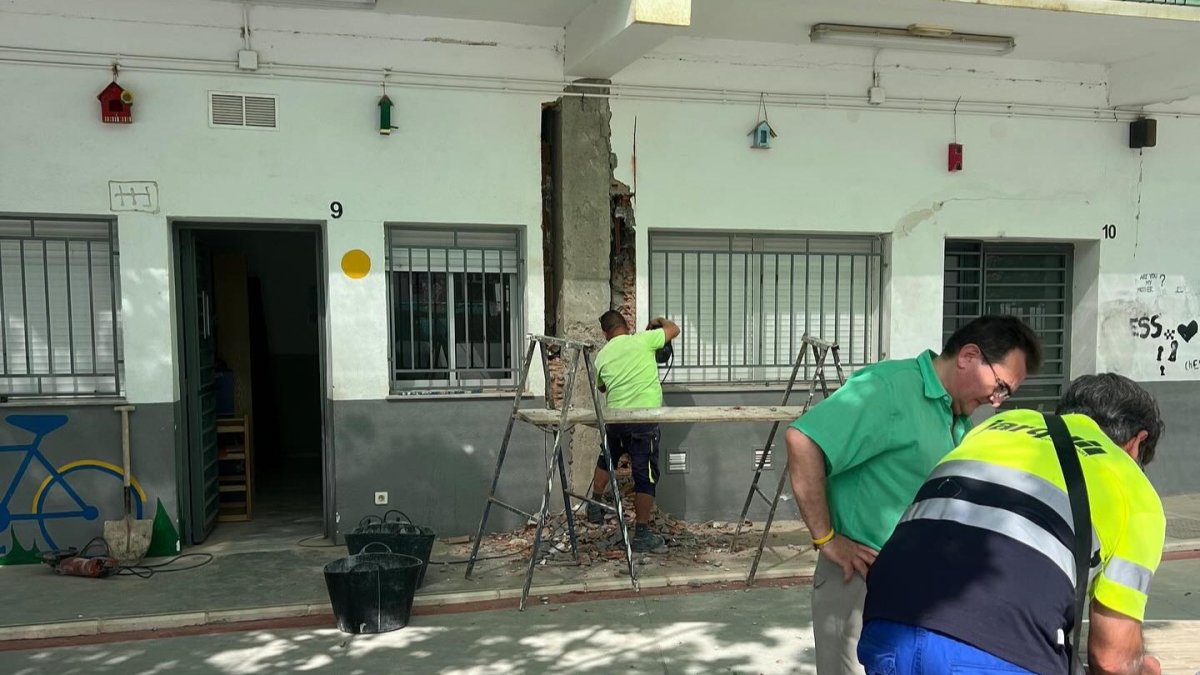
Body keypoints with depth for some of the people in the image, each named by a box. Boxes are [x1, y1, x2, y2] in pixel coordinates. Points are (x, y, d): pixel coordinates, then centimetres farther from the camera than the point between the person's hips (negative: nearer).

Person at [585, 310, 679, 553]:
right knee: (645, 476, 1)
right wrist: (660, 321, 24)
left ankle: (595, 506, 43)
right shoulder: (642, 340, -4)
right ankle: (642, 535, 4)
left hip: (615, 418, 5)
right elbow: (674, 330, 5)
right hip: (644, 419, -5)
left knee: (606, 459, 30)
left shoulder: (602, 357, 10)